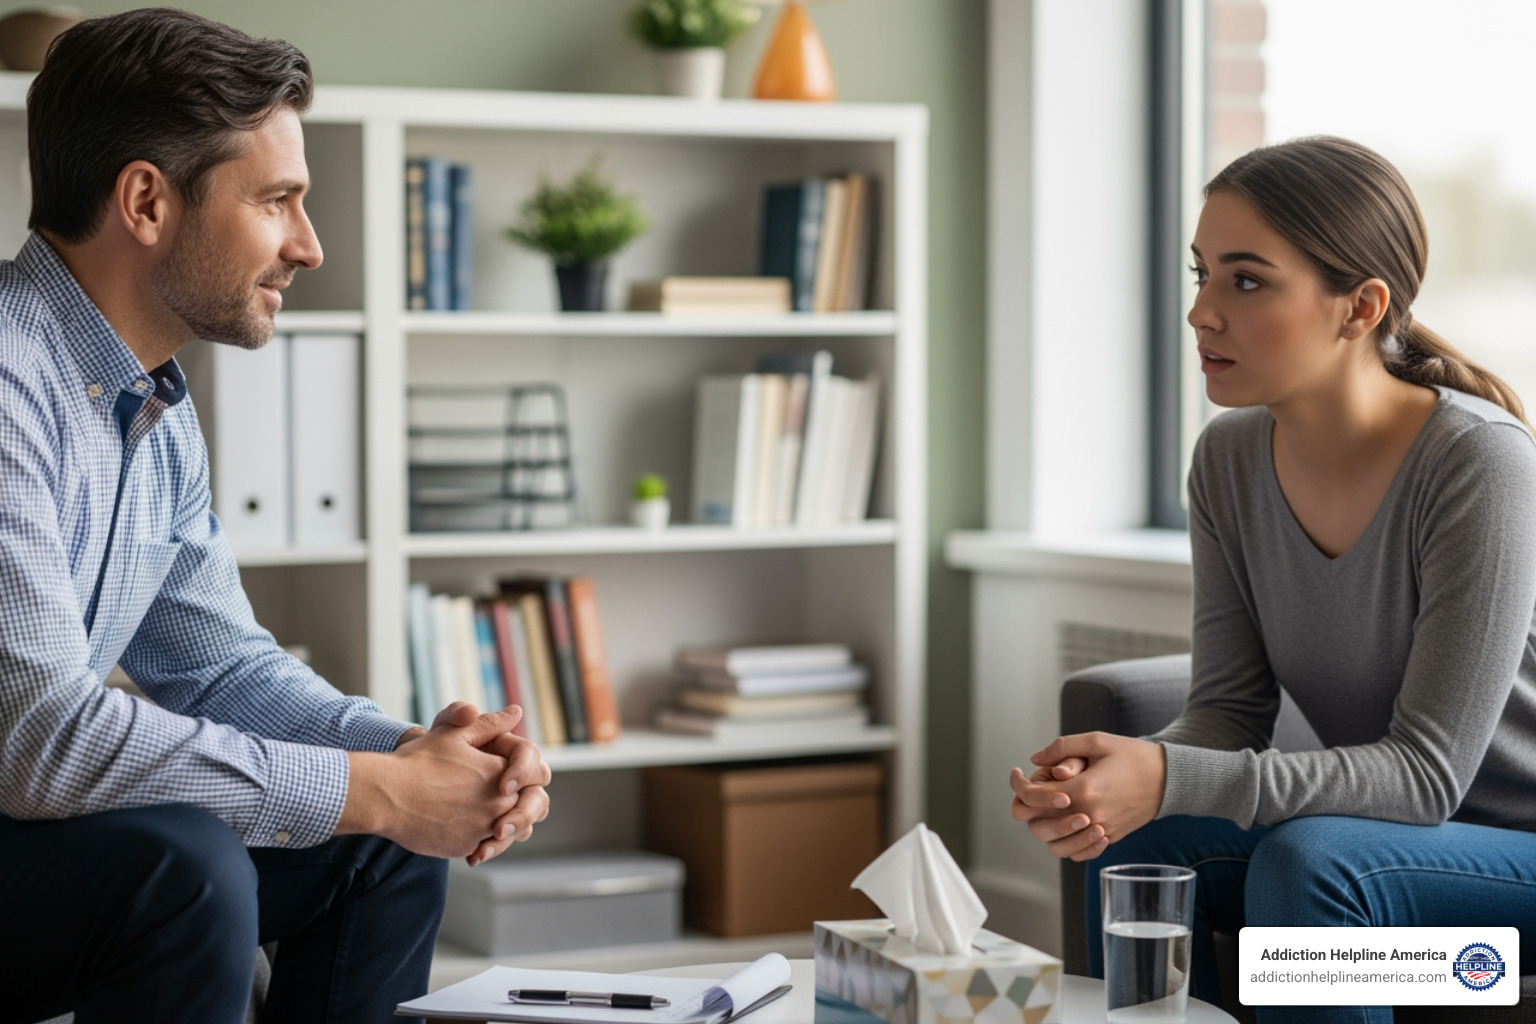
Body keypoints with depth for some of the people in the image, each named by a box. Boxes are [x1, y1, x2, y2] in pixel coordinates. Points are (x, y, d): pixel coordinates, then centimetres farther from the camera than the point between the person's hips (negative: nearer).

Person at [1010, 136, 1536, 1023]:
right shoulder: (1233, 459, -4)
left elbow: (1427, 773, -26)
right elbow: (1231, 712, -2)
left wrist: (1170, 782, -36)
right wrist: (1110, 775, -25)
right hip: (1387, 829, 6)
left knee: (1307, 857, -31)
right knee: (1129, 842, -16)